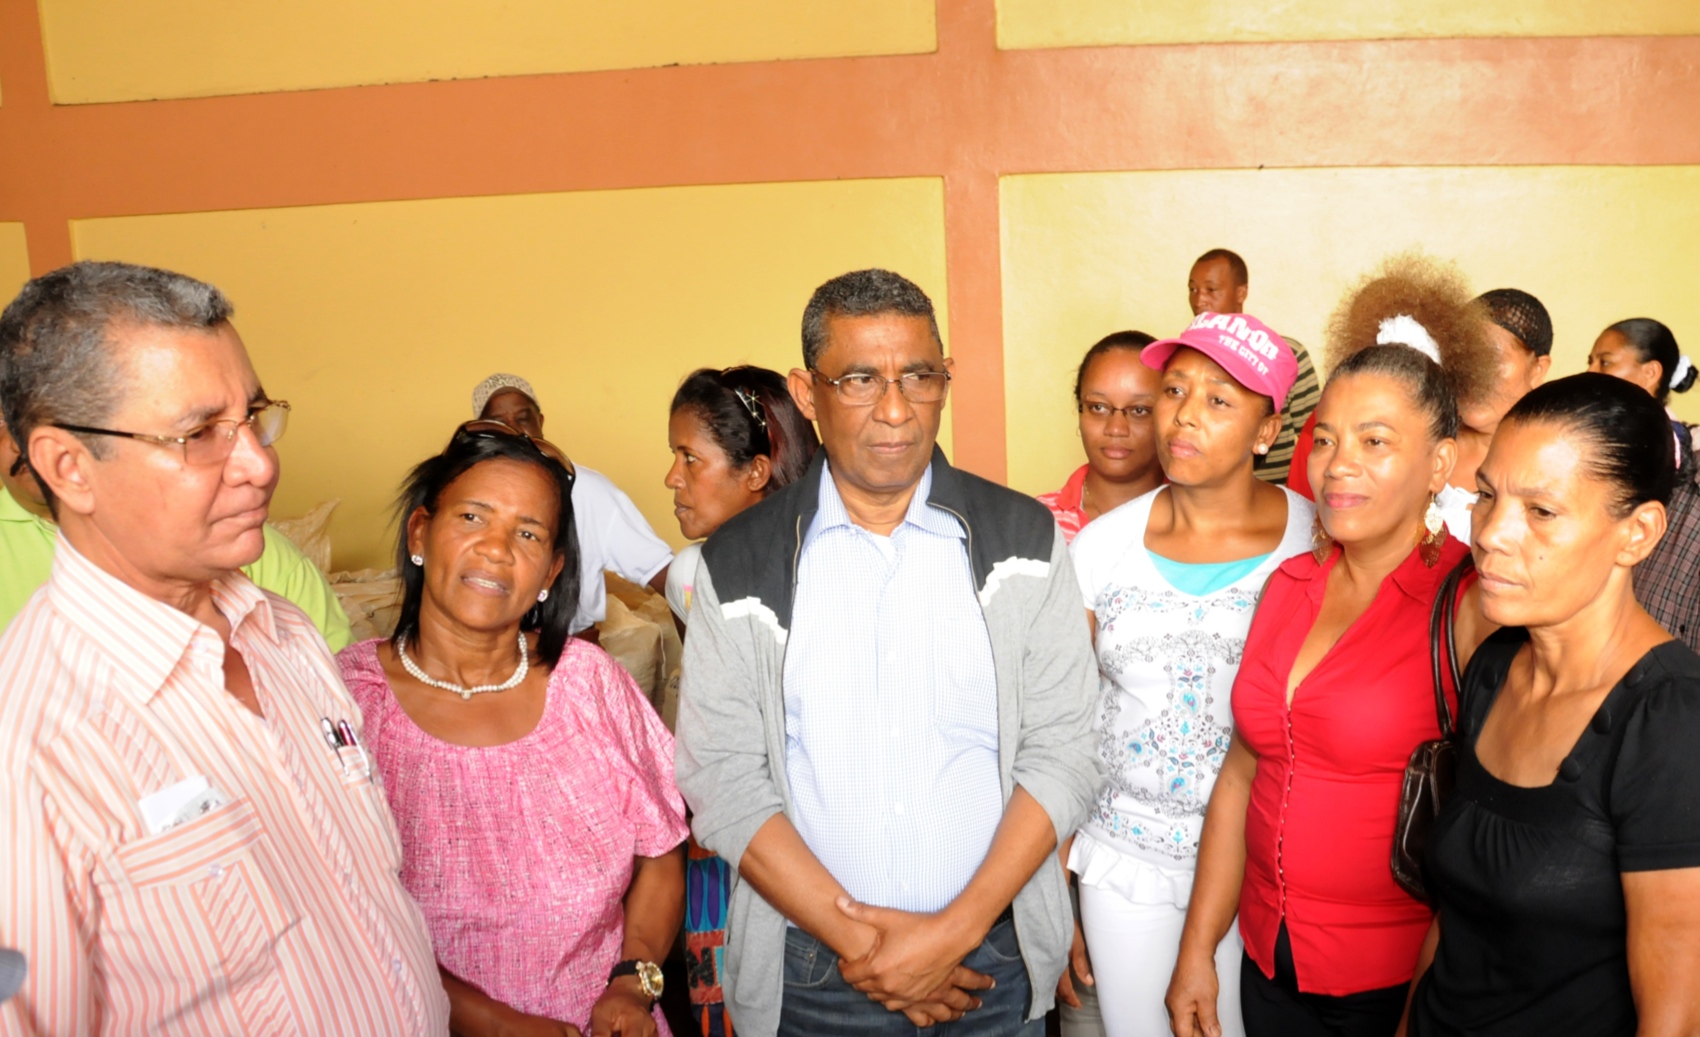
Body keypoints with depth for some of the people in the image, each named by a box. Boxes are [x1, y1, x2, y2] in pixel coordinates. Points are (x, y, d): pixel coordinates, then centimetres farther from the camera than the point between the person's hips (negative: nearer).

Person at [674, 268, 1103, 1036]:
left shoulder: (1025, 540, -2)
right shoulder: (738, 565, -3)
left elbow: (1063, 750, -5)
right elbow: (721, 774, -6)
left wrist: (956, 930, -13)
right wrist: (851, 933, -13)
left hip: (993, 953, 1)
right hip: (809, 969, 0)